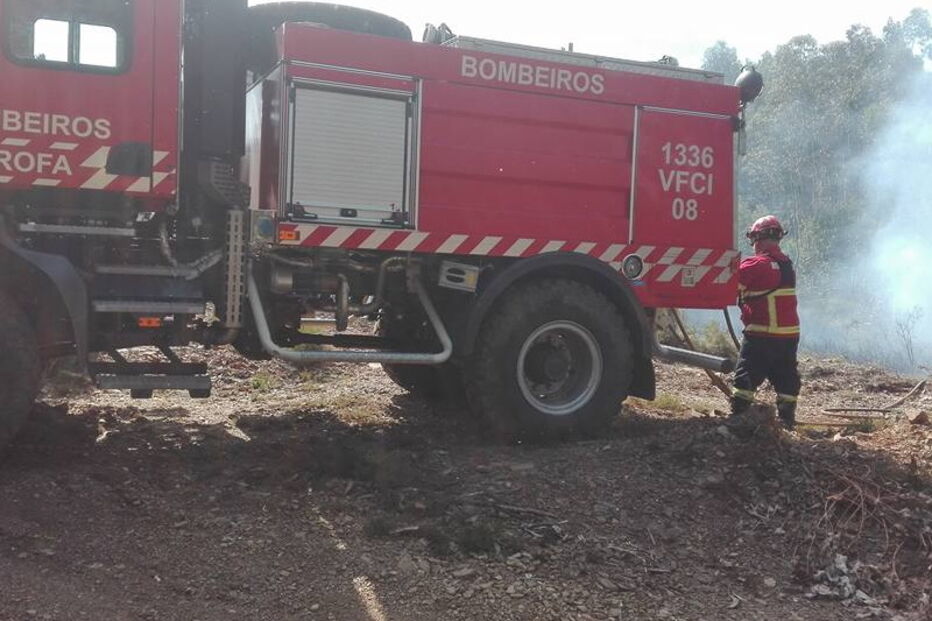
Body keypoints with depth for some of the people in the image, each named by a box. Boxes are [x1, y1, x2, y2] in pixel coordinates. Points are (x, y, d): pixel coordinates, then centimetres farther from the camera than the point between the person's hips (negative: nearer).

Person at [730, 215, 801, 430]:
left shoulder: (756, 265, -15)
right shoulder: (786, 263, 10)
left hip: (762, 334, -7)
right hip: (790, 333, 7)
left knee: (746, 376, -1)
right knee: (785, 376, 12)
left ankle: (738, 416, -3)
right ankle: (787, 419, 15)